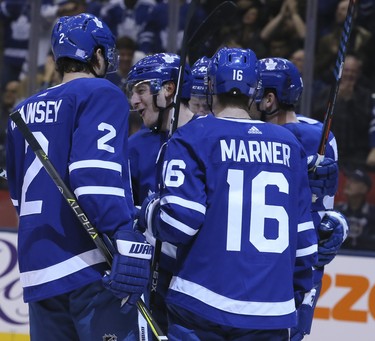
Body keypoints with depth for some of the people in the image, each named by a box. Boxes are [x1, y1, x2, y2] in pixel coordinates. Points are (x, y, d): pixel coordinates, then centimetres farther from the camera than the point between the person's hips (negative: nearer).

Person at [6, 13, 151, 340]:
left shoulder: (25, 111, 18)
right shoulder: (100, 94, -3)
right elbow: (96, 175, -18)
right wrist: (126, 238, -25)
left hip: (39, 271, 7)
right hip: (90, 265, -7)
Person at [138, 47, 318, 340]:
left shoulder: (193, 137, -3)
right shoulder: (289, 145, 10)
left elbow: (179, 222, -11)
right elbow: (304, 236, 13)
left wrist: (149, 211, 11)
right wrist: (297, 294, 26)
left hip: (202, 307, -3)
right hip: (272, 313, 3)